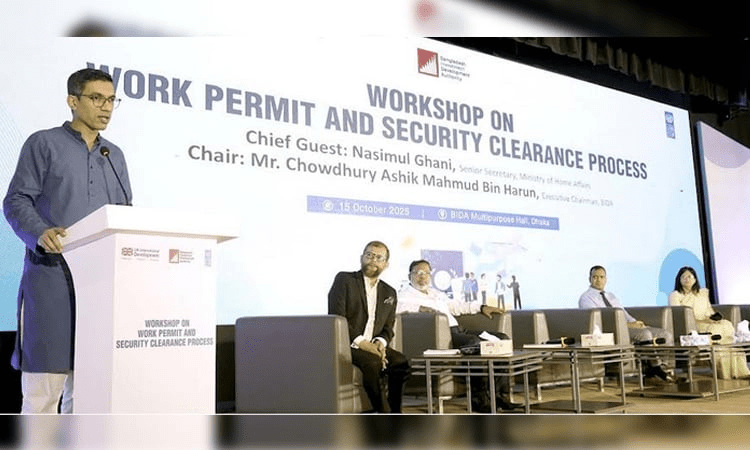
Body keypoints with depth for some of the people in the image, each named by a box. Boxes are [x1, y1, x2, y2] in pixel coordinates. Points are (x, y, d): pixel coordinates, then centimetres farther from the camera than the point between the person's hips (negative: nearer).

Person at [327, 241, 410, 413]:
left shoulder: (389, 293, 18)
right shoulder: (344, 280, 2)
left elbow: (388, 328, 16)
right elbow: (336, 317, -9)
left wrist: (380, 342, -9)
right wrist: (360, 342, -19)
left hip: (372, 346, 5)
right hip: (346, 344, -5)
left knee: (401, 361, -22)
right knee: (372, 363, -33)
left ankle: (394, 414, -13)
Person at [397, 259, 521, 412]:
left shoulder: (436, 293, 31)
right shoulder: (406, 294, 6)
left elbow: (454, 305, 39)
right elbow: (396, 307, -14)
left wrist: (481, 307, 31)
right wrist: (420, 308, -24)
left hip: (457, 329, 9)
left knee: (502, 338, -3)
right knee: (474, 342, -34)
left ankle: (503, 396, -6)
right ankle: (479, 398, -24)